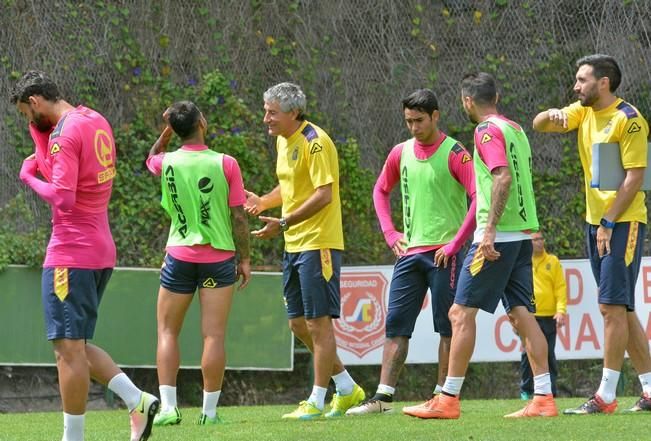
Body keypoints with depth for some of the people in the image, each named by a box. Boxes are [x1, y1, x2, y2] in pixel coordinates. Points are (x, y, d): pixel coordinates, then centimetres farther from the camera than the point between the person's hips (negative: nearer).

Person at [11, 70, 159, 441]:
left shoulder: (65, 133, -16)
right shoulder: (96, 121, 14)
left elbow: (62, 198, -23)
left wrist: (29, 177, -8)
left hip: (71, 254, -10)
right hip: (102, 251, 10)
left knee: (68, 348, -5)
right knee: (74, 346, 15)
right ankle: (138, 401, 4)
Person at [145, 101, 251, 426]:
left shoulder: (167, 163, -1)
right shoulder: (225, 164, -7)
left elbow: (151, 159, 26)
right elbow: (239, 217, -4)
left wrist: (165, 133, 16)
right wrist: (244, 259, 5)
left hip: (180, 256, 1)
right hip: (219, 256, -1)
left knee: (168, 332, 11)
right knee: (214, 336, 0)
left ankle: (168, 407, 1)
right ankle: (210, 411, -1)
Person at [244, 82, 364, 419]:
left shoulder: (315, 142, -15)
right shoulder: (283, 141, 13)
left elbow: (324, 194, -20)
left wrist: (284, 223, -24)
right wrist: (264, 202, 6)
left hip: (318, 243, -10)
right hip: (294, 246, 10)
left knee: (318, 323, -5)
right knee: (298, 323, 10)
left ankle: (316, 401, 1)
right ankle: (346, 388, 21)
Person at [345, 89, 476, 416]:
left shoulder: (454, 153, -8)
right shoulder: (401, 153, 10)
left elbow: (479, 198, -14)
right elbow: (380, 191, 24)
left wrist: (455, 243, -16)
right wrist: (390, 233, 12)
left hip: (443, 252, -6)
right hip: (409, 252, 6)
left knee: (447, 327, -1)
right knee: (396, 325, 2)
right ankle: (383, 398, 2)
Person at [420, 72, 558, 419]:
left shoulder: (487, 130, -9)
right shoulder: (515, 129, 17)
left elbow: (504, 178, -21)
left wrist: (490, 230, -24)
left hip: (498, 237, -9)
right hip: (523, 234, 9)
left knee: (461, 313, -4)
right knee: (521, 314, 6)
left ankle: (448, 400, -4)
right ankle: (543, 398, -1)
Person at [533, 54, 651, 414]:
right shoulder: (584, 112, 11)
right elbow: (539, 125, 9)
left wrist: (609, 223, -18)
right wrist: (552, 115, -14)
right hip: (596, 222, 8)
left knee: (612, 306, -11)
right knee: (621, 309, 9)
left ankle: (606, 395, -10)